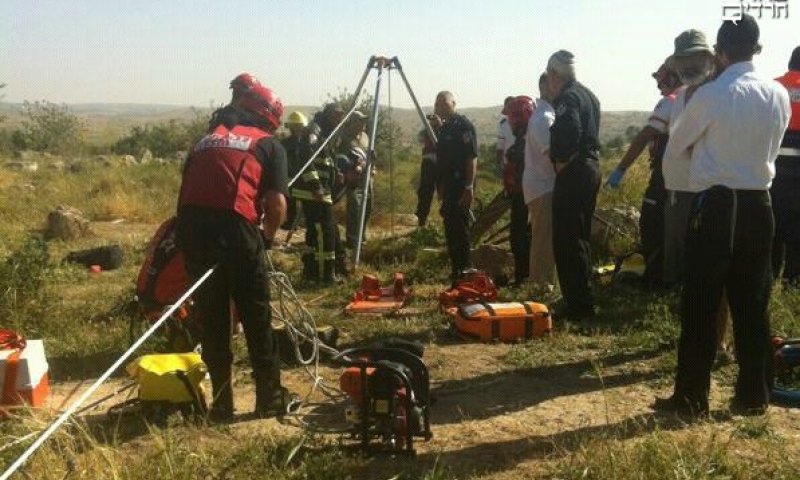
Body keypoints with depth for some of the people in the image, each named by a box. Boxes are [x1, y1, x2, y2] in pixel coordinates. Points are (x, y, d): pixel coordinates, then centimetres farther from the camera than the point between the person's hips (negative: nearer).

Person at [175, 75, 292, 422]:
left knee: (210, 318, 14)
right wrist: (267, 236, 18)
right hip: (234, 227, -4)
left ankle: (221, 403, 21)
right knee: (256, 317, 11)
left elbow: (188, 189, 23)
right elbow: (277, 204, 1)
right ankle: (270, 398, 20)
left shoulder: (206, 140, 27)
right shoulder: (268, 145, 13)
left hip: (190, 226, 4)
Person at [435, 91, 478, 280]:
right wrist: (441, 186, 20)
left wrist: (469, 186, -22)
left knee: (459, 227, -9)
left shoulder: (463, 125, -10)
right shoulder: (445, 127, 17)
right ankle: (455, 268, 19)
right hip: (448, 185, 9)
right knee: (450, 227, 11)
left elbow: (472, 157, -17)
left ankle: (463, 270, -2)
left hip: (461, 186, -9)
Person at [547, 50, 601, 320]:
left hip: (573, 173, -10)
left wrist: (561, 160, -16)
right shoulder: (588, 95, 18)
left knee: (567, 240, -6)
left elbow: (571, 131, -29)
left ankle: (578, 306, -4)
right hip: (591, 168, 10)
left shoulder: (567, 97, -13)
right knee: (580, 239, 17)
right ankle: (584, 302, 26)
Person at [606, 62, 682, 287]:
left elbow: (643, 138, -18)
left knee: (651, 225, -1)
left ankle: (655, 278, 1)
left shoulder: (669, 102, -11)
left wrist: (620, 169, -20)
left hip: (665, 173, -8)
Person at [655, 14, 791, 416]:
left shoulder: (710, 95, -12)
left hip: (715, 206, -5)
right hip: (758, 205, 5)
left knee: (701, 305, 2)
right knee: (752, 304, 12)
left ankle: (691, 397, 8)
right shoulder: (780, 96, 3)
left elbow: (677, 143, 2)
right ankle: (753, 396, 20)